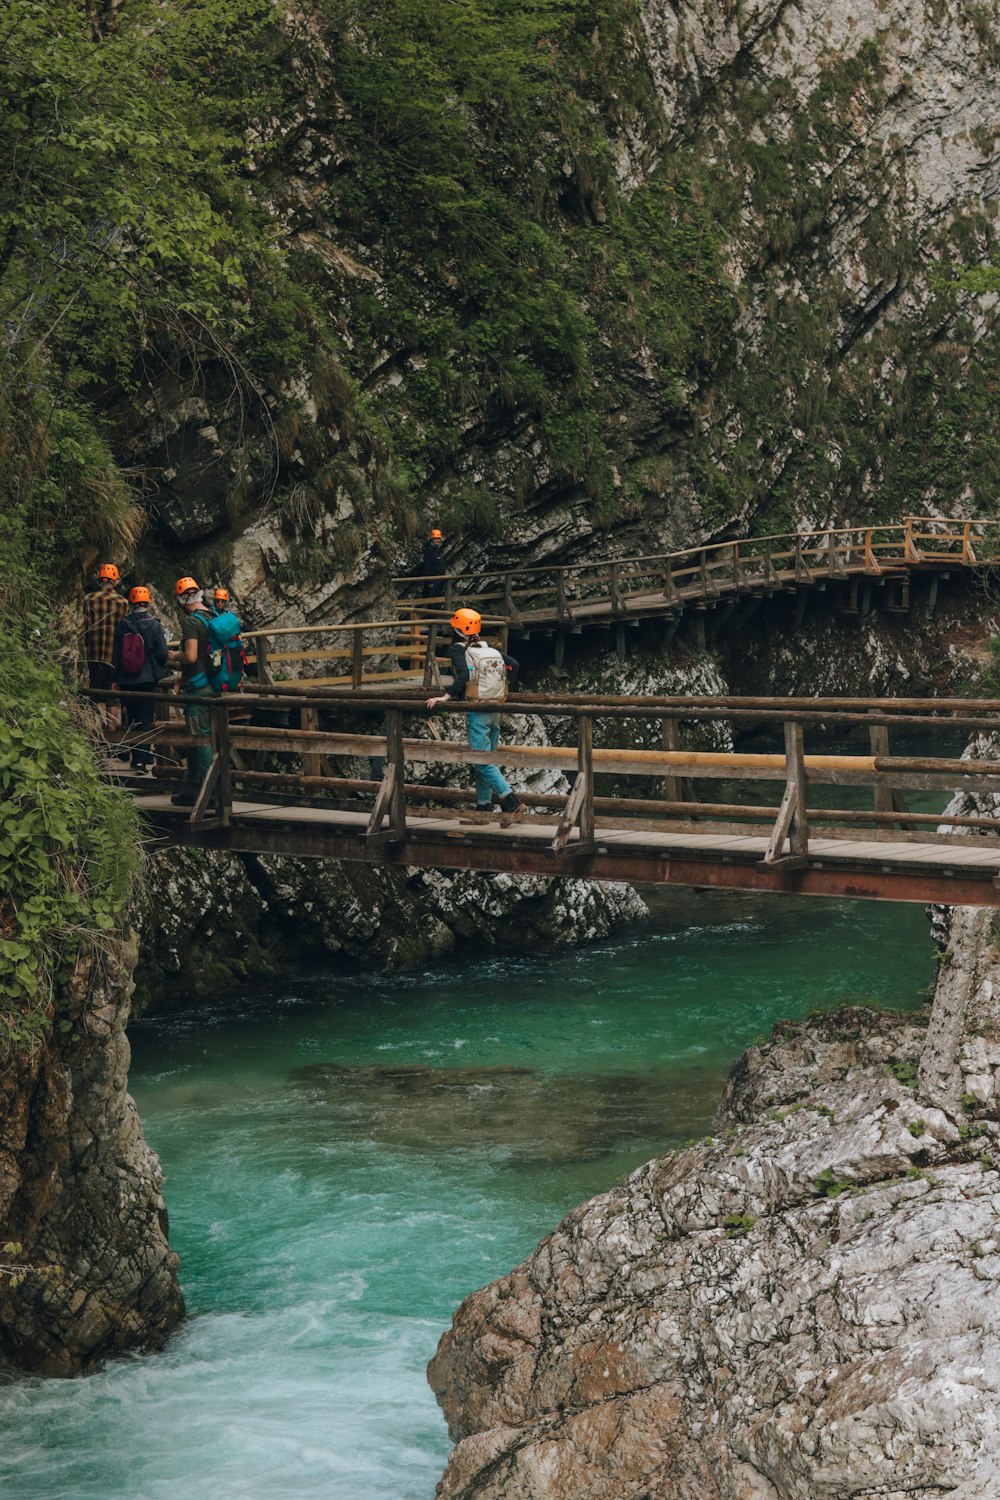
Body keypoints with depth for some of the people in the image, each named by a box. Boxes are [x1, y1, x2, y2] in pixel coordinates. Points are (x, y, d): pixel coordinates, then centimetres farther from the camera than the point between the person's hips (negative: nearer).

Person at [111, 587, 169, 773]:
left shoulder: (122, 624, -1)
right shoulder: (154, 624, -9)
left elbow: (115, 653, 3)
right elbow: (162, 653, -9)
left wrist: (114, 679, 10)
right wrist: (160, 668, 13)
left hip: (126, 680, 2)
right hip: (148, 679, -2)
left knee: (131, 718, 14)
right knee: (145, 720, 0)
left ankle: (136, 757, 21)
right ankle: (141, 760, -8)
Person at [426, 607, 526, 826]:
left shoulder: (457, 649, -6)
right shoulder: (488, 647, 12)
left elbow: (463, 676, -22)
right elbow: (513, 664, 12)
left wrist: (445, 697, -23)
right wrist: (504, 690, 20)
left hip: (477, 712, -7)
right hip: (495, 711, 7)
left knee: (483, 763, -7)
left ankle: (514, 804, -17)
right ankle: (482, 810, 18)